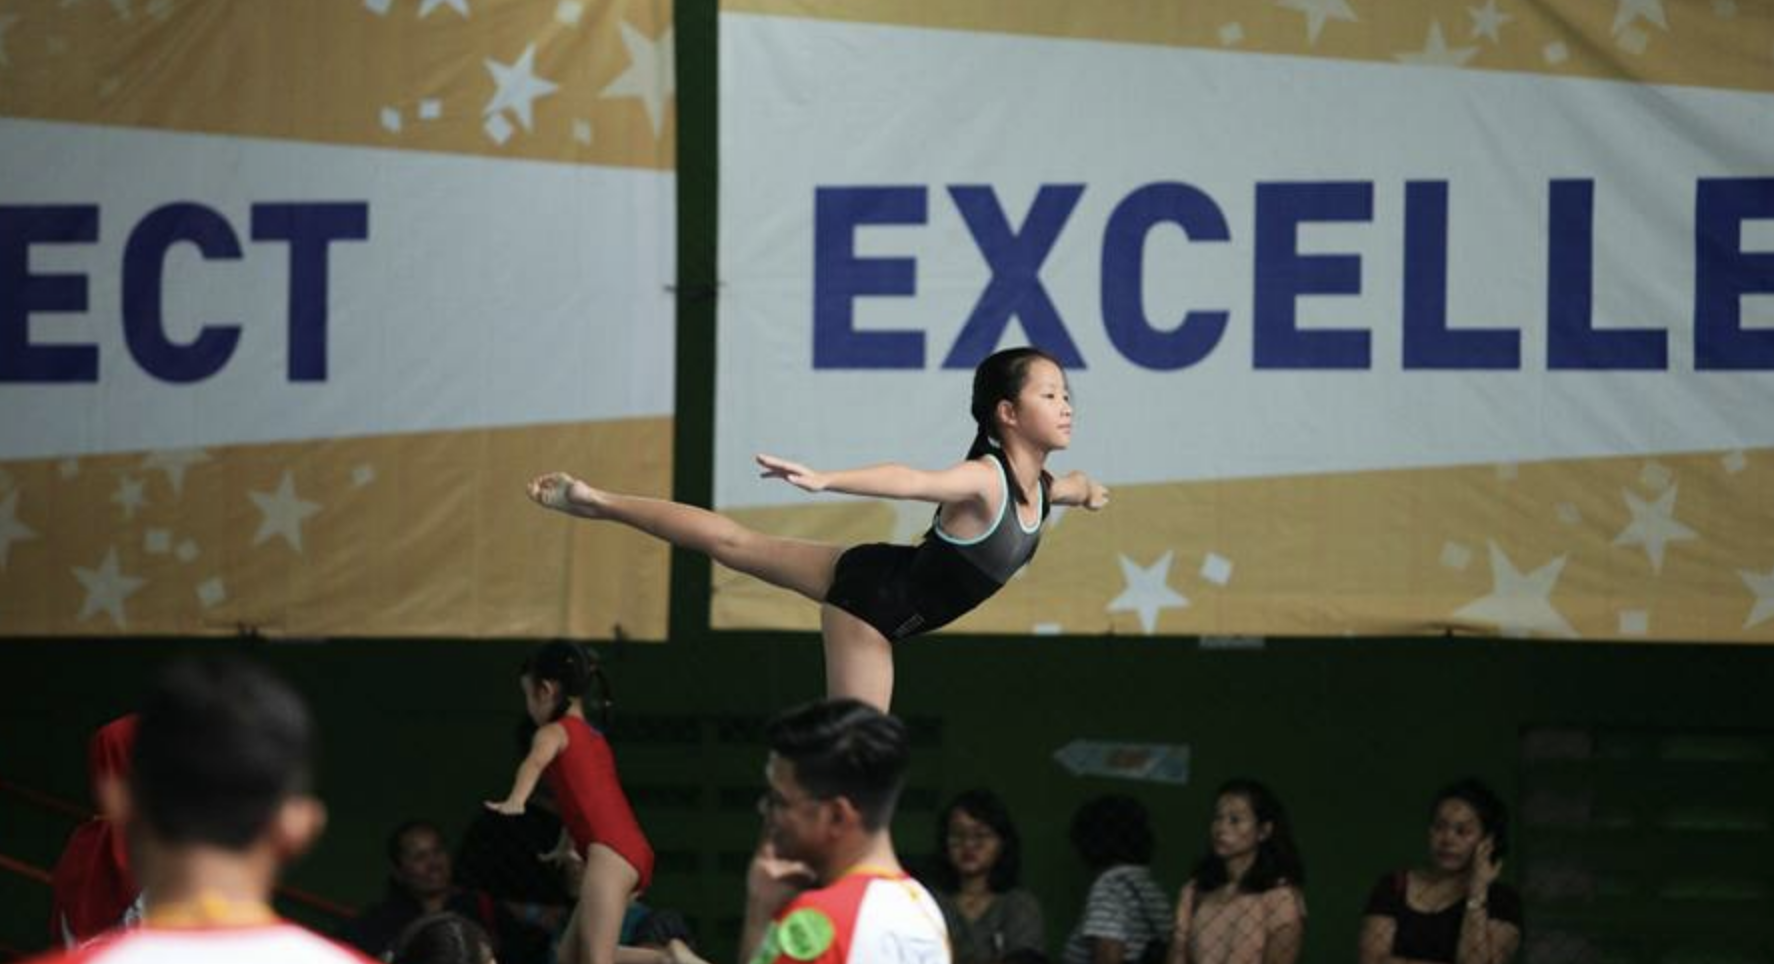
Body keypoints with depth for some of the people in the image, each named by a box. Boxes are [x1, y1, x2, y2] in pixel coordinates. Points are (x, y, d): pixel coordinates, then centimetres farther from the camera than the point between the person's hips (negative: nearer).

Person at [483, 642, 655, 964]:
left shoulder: (553, 732, 4)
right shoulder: (595, 739, 28)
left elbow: (536, 761, -20)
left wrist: (515, 801, -39)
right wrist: (565, 847, 61)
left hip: (611, 851, -8)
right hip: (636, 853, 8)